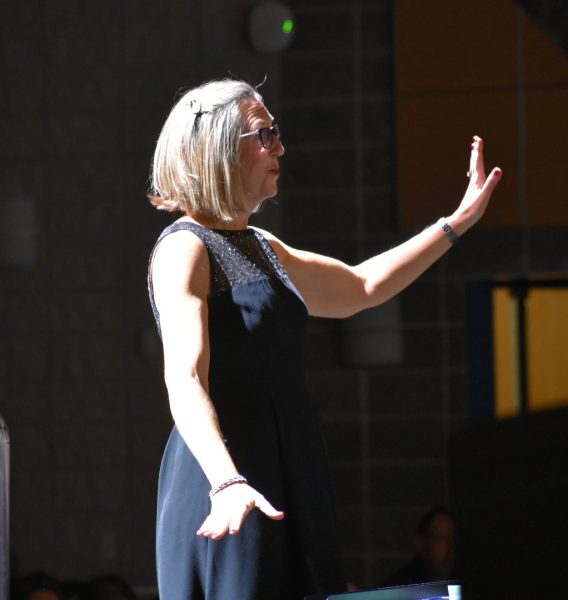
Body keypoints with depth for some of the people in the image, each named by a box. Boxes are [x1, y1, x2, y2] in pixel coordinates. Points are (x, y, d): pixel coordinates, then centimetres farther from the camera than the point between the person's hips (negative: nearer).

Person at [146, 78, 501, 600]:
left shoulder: (261, 249, 19)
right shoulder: (185, 249, -9)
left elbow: (360, 287, 33)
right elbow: (185, 380, -22)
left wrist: (458, 223, 33)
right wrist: (227, 483, -37)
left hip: (289, 475, 9)